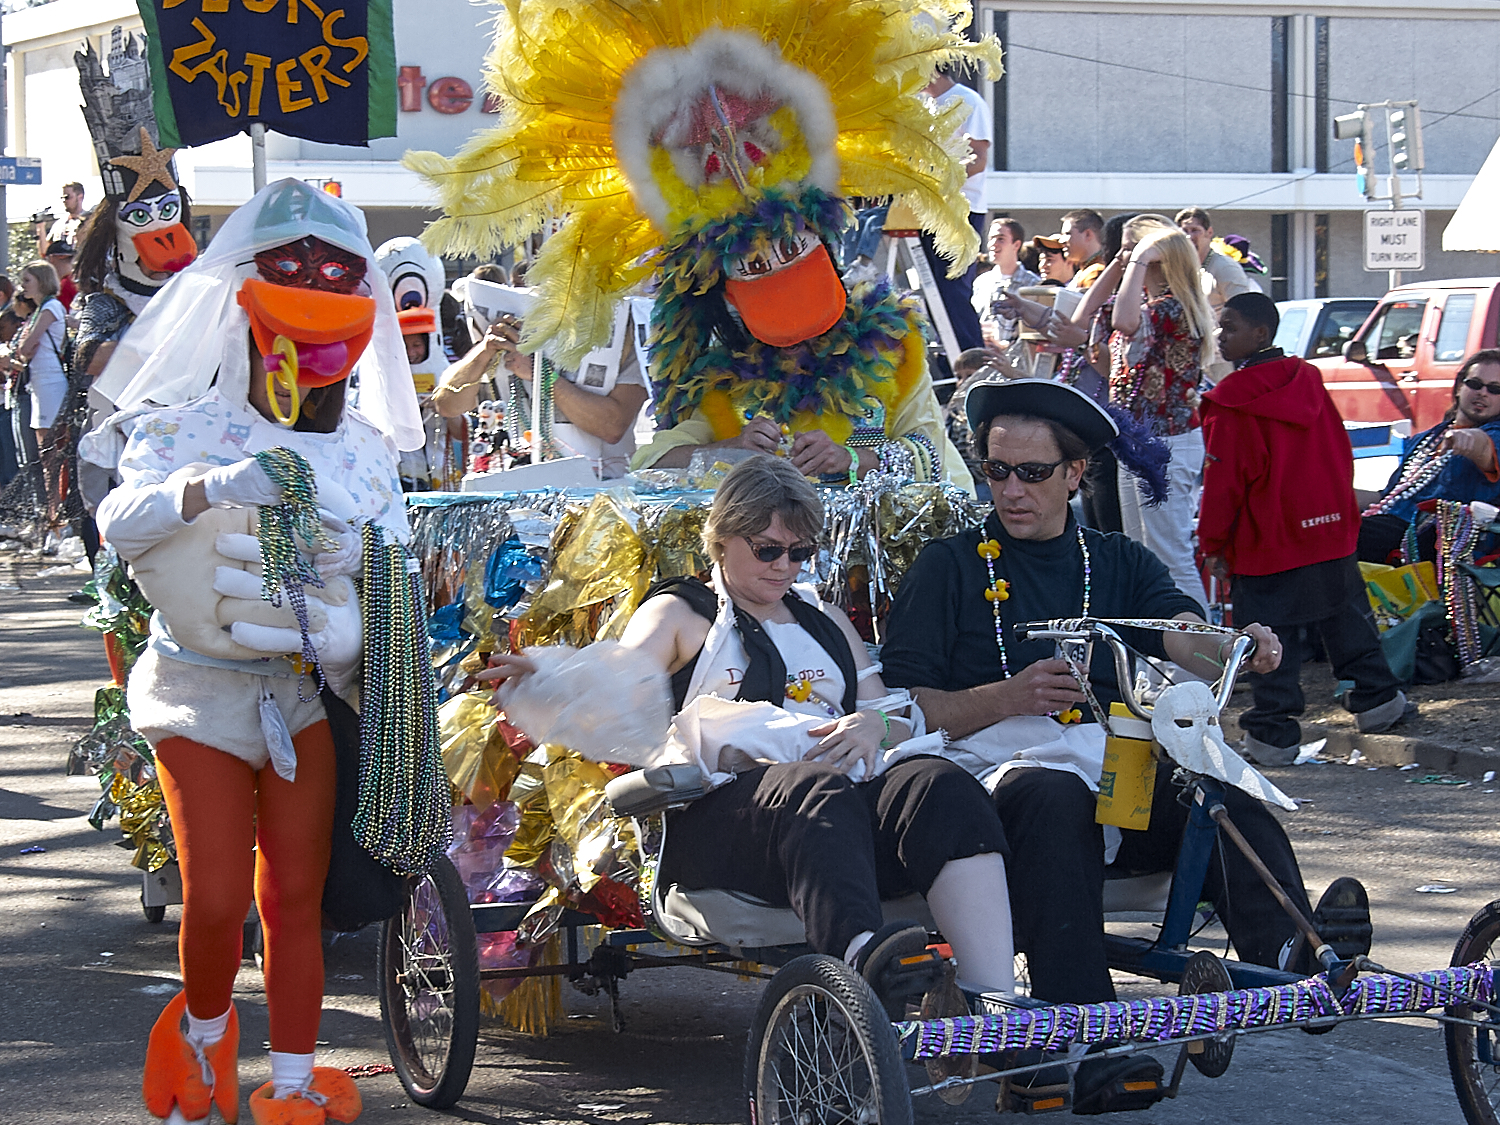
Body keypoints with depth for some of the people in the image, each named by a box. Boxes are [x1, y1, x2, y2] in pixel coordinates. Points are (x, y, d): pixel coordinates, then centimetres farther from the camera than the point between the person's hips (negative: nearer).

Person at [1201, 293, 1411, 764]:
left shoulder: (1232, 400, -14)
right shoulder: (1309, 382, 5)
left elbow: (1224, 479, -12)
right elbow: (1340, 454, 13)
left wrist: (1213, 543, -3)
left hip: (1265, 544, -6)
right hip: (1331, 531, 6)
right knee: (1345, 621, 20)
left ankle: (1273, 735, -2)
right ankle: (1376, 699, 30)